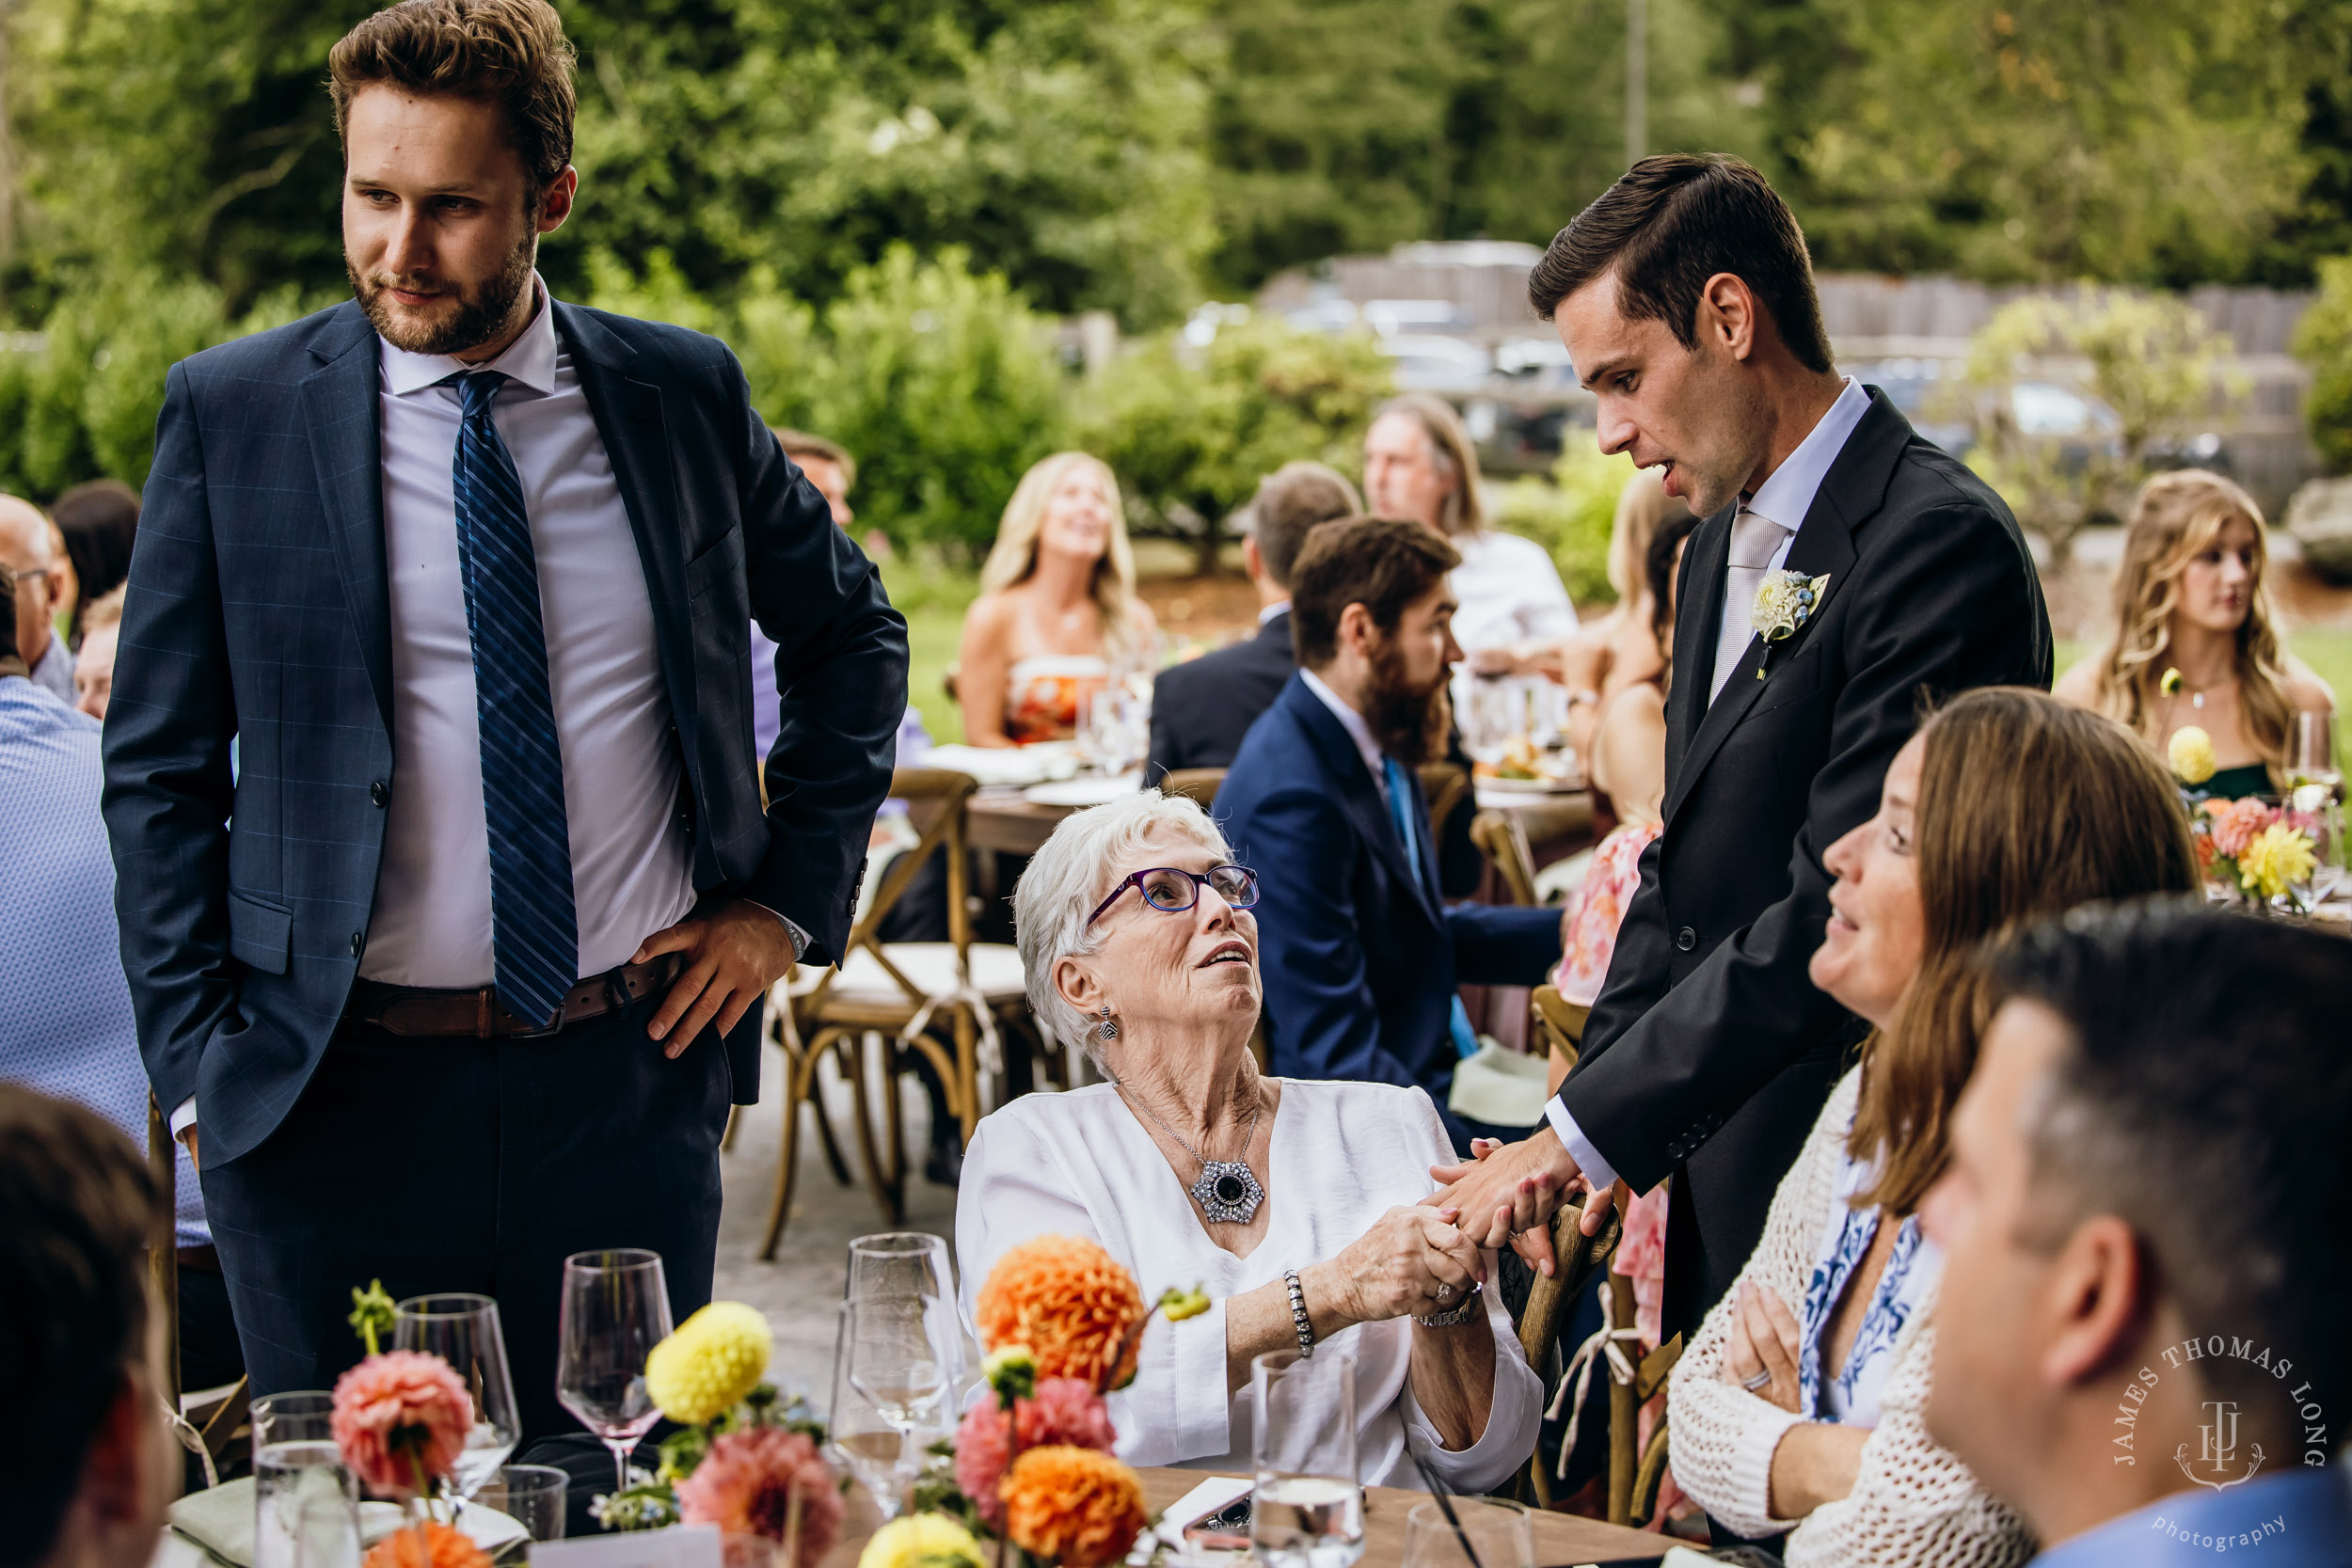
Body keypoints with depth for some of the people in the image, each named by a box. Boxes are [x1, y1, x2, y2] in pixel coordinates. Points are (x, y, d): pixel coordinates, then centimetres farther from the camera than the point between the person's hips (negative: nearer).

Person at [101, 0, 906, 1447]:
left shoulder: (685, 395, 3)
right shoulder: (232, 414, -2)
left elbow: (854, 638, 18)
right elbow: (159, 767, 2)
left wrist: (793, 900, 8)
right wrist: (198, 1058, -4)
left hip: (633, 1073, 2)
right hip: (337, 1095, -1)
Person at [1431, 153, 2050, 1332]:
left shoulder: (1937, 545, -16)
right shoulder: (1724, 548, 15)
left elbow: (1836, 914, -21)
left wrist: (1585, 1135, -18)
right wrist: (1585, 1124, 4)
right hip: (1716, 1195, 8)